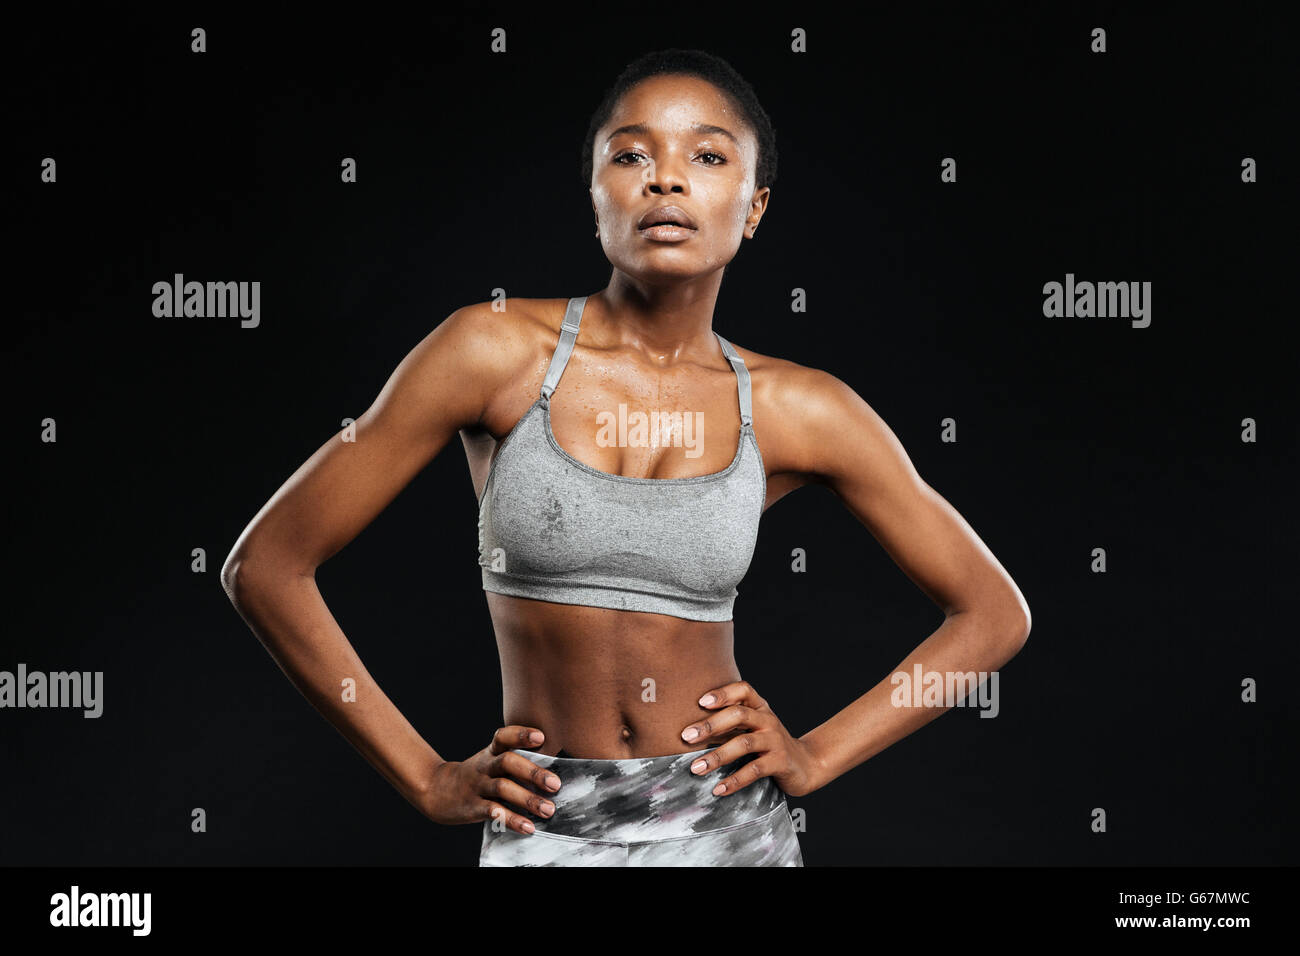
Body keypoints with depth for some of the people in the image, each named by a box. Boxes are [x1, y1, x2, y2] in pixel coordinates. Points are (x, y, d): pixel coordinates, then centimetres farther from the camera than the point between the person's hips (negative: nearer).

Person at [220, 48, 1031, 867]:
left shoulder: (797, 409, -3)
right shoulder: (496, 352, -9)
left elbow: (993, 613, 7)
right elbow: (265, 566, -5)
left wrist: (816, 757, -2)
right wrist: (430, 780, -6)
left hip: (729, 828, 1)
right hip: (545, 833, -1)